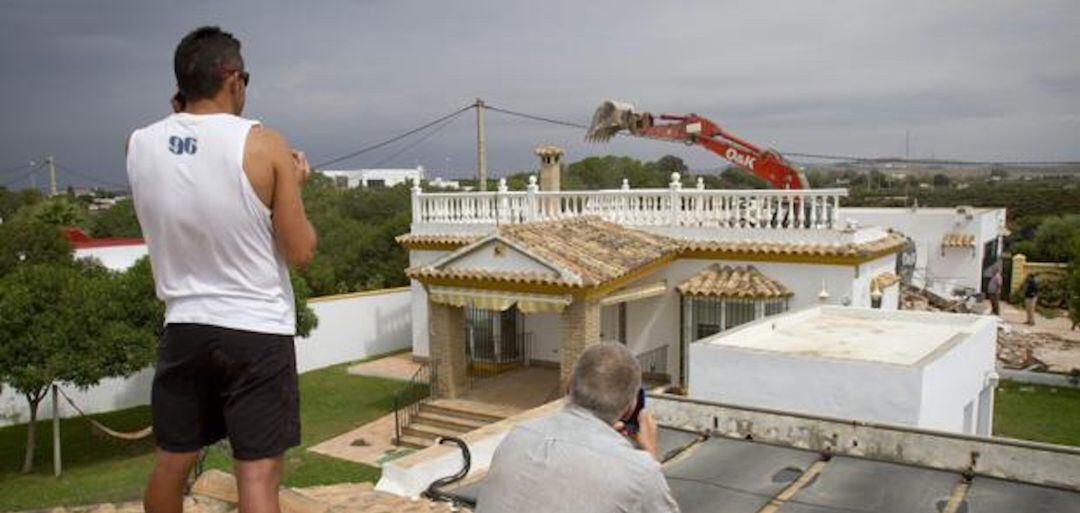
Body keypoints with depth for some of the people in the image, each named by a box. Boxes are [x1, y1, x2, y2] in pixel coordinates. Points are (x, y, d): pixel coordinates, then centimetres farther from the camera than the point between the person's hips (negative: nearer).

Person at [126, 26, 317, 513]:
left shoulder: (138, 144, -1)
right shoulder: (263, 145, -13)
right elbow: (301, 252, -10)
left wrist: (180, 112, 16)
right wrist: (294, 185, 4)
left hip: (184, 326, 5)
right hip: (258, 331, -4)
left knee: (172, 460, 20)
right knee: (257, 474, 0)